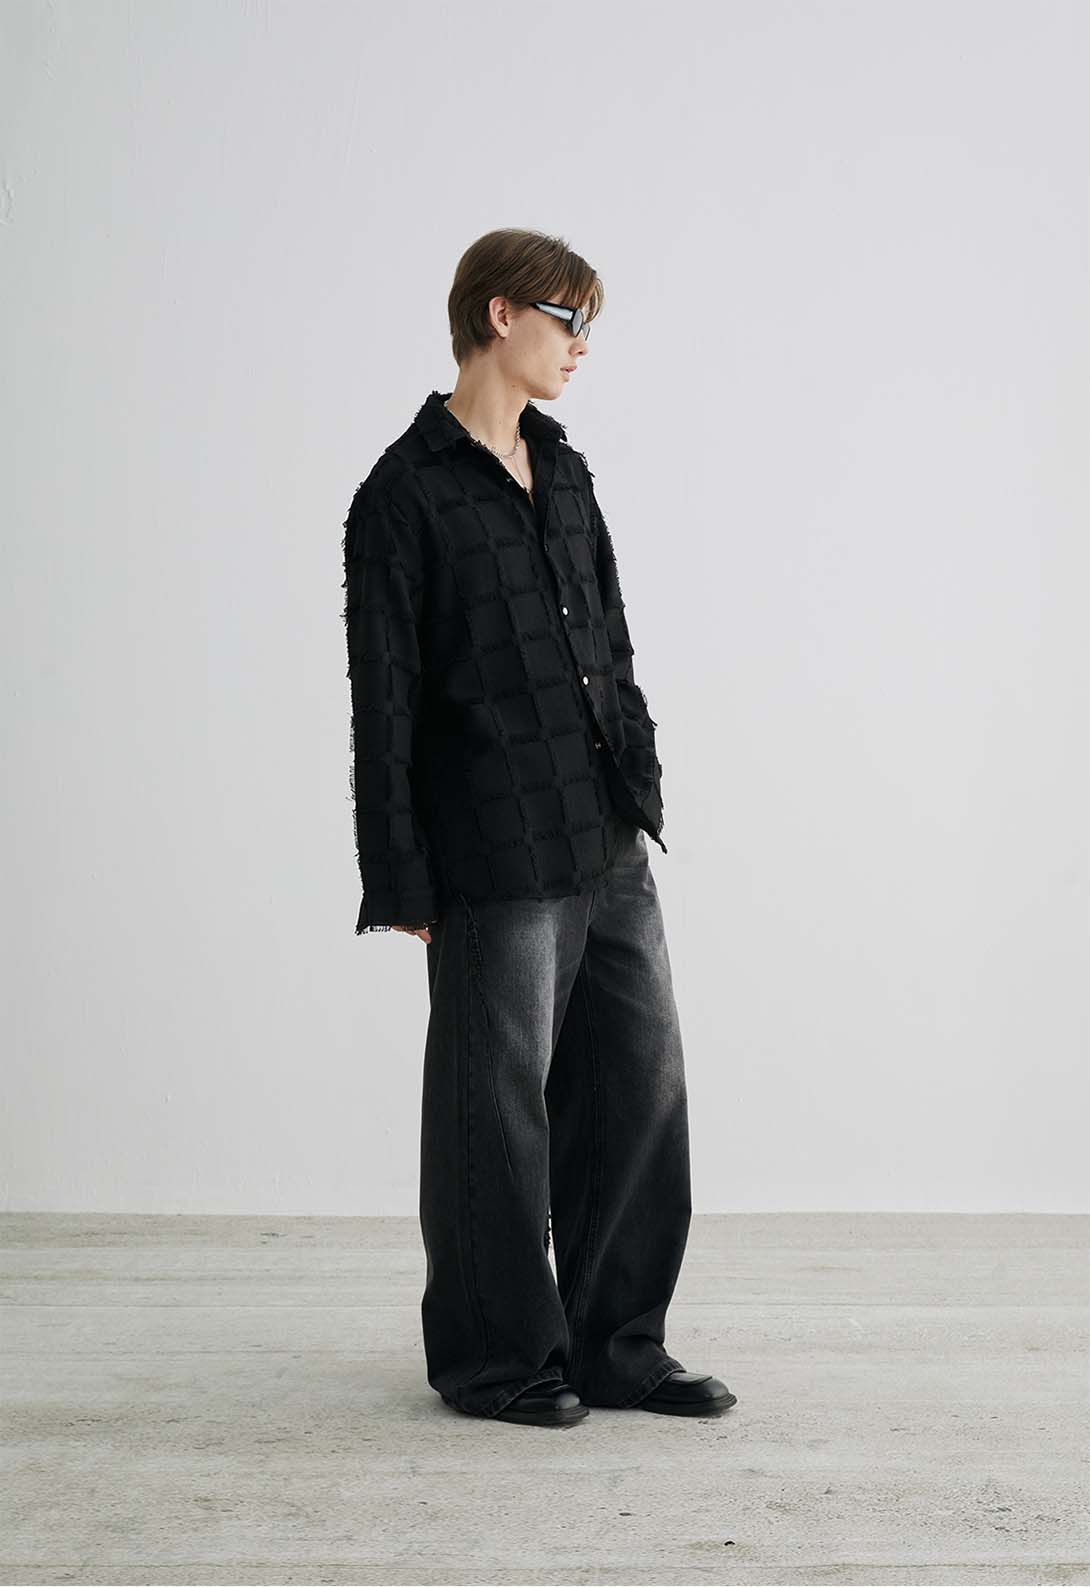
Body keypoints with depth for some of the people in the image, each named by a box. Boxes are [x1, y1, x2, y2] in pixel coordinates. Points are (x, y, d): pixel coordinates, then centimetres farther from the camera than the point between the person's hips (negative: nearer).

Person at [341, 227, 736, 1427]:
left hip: (611, 849, 7)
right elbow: (384, 704, -10)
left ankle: (617, 1347, 24)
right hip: (498, 864, -7)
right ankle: (496, 1360, 21)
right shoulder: (406, 496, -8)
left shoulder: (564, 471, 15)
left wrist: (641, 794, 14)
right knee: (499, 1107, 3)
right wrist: (404, 886, -11)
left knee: (643, 1081, 10)